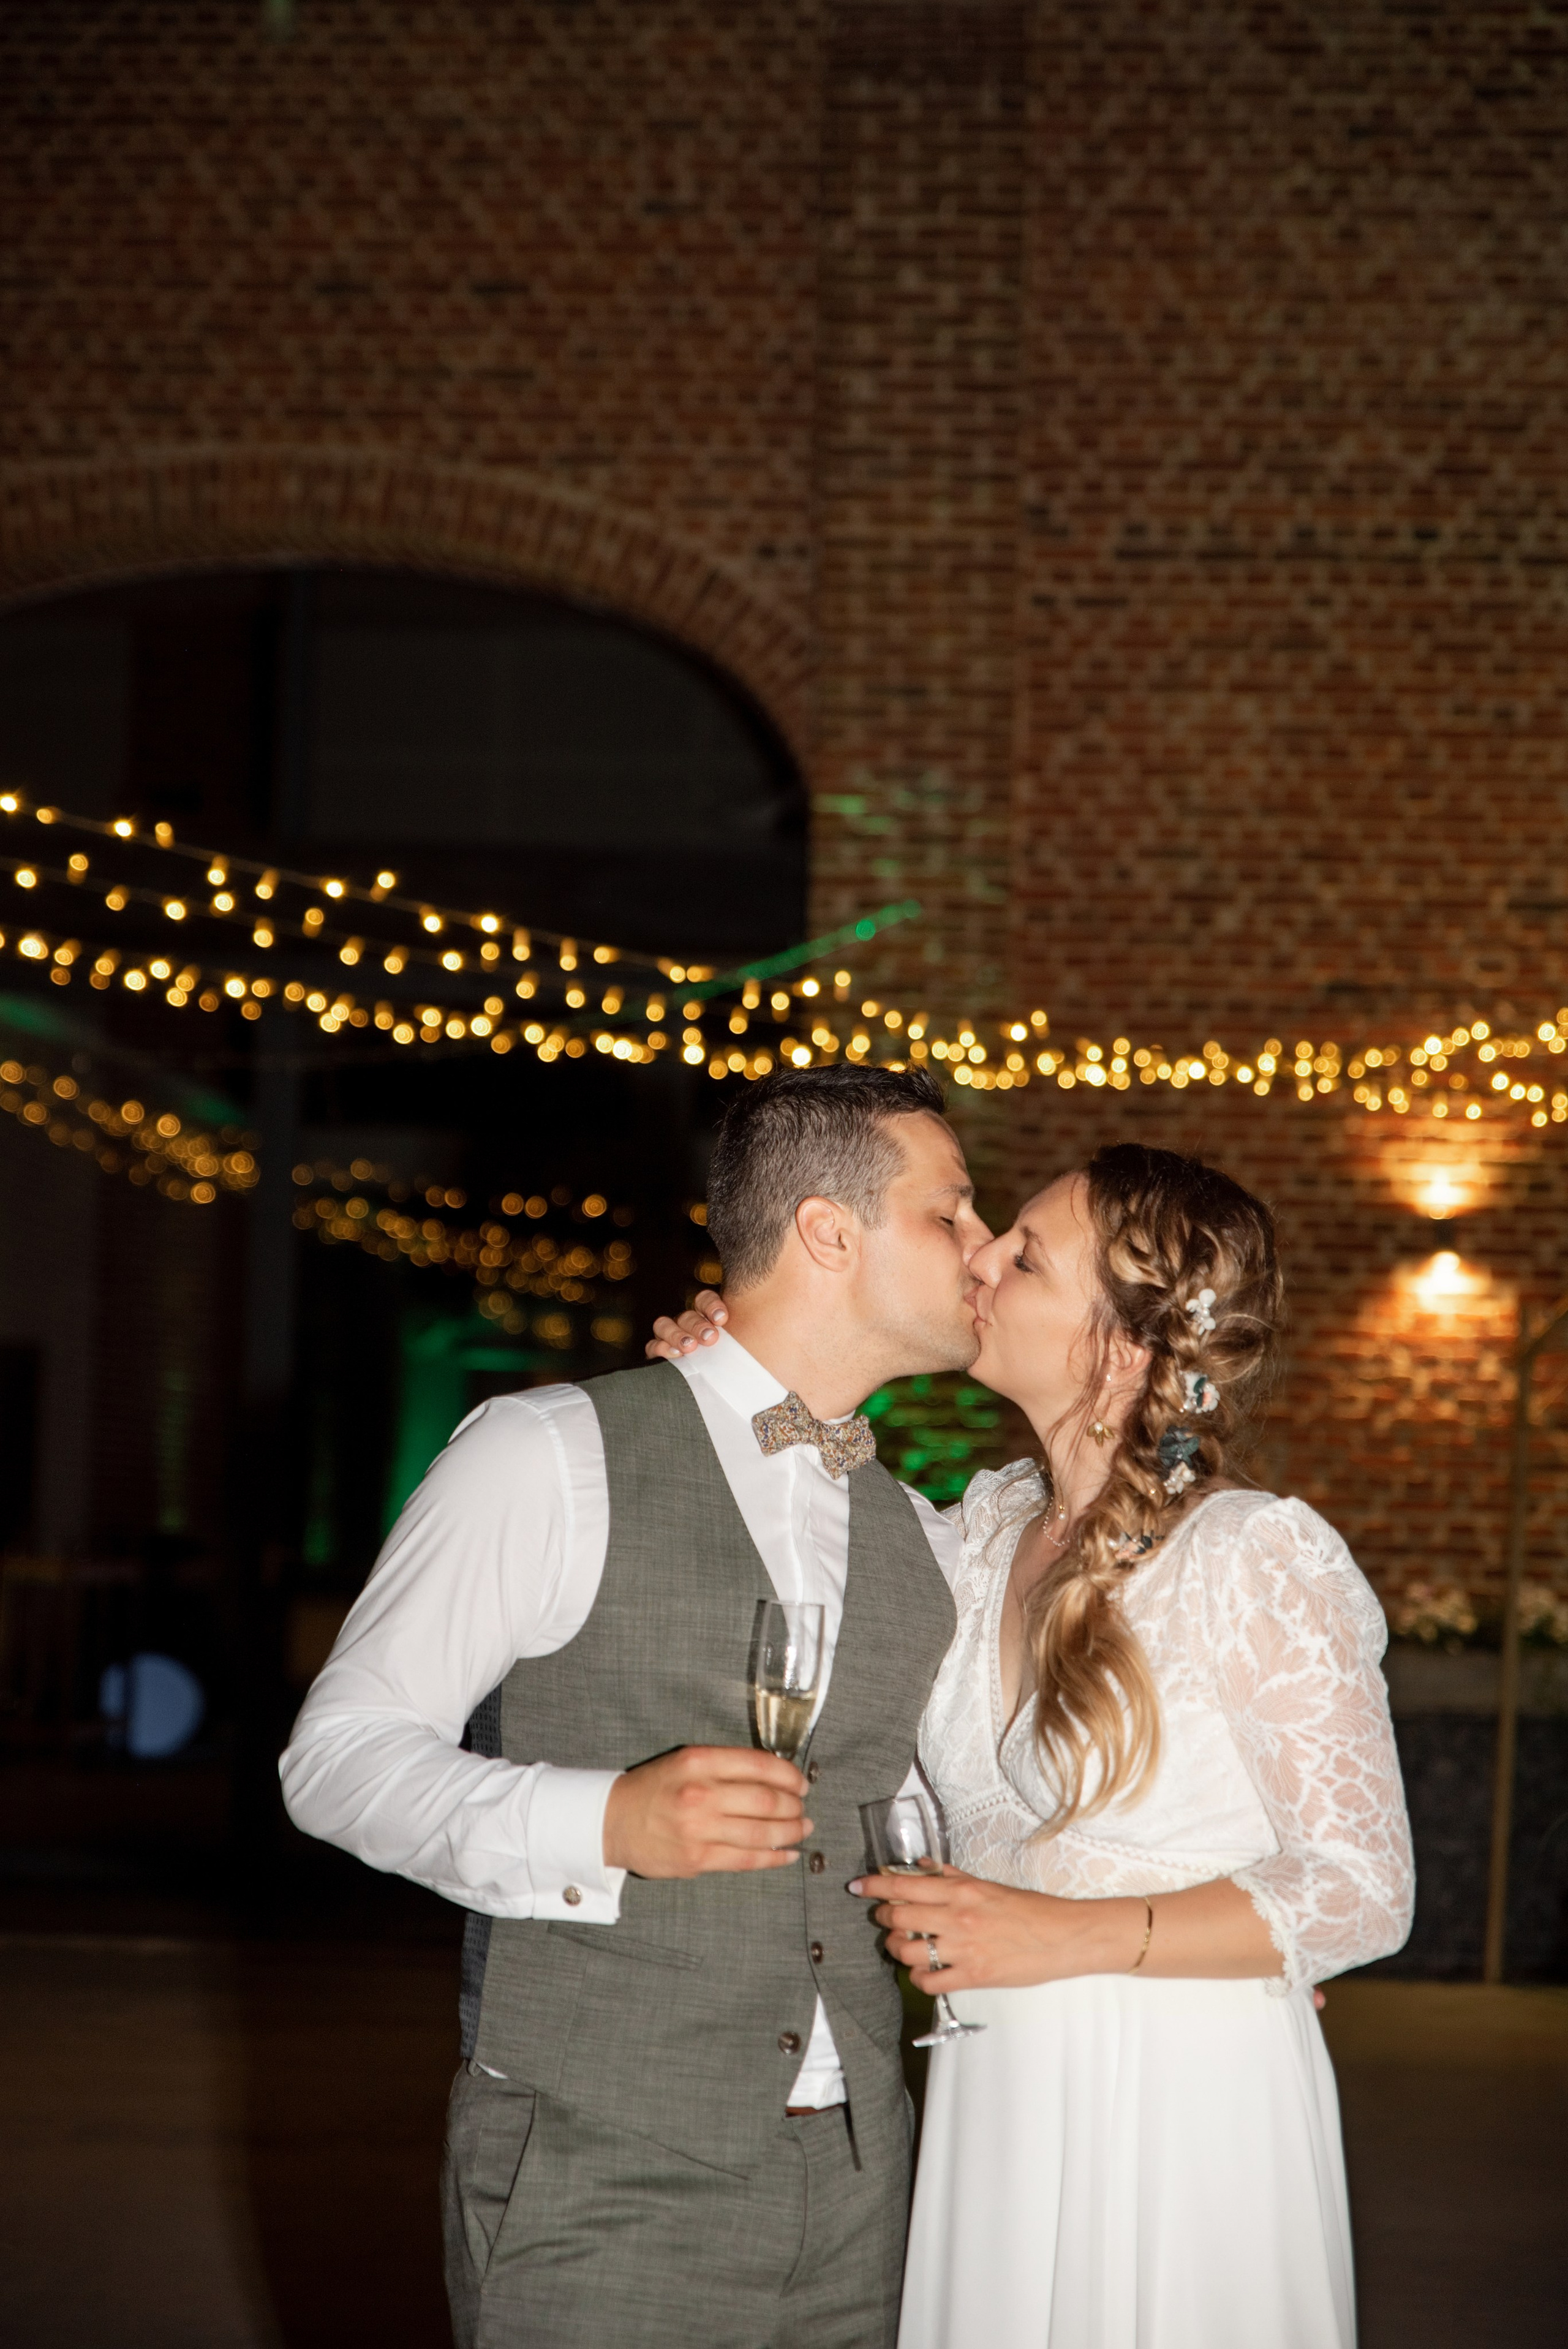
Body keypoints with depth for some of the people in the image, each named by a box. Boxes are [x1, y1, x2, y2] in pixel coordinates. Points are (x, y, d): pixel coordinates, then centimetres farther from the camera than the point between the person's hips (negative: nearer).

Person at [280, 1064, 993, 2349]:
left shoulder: (921, 1542, 14)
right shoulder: (550, 1459, -6)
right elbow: (339, 1756, -8)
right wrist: (605, 1822, -23)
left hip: (856, 2185, 6)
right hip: (602, 2182, -6)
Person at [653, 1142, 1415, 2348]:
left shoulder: (1263, 1557, -15)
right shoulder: (993, 1518, 4)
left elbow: (1362, 1892, -13)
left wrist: (1071, 1936, -20)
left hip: (1180, 2111, -6)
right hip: (992, 2101, 6)